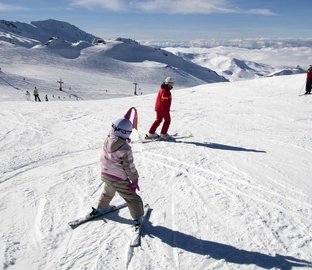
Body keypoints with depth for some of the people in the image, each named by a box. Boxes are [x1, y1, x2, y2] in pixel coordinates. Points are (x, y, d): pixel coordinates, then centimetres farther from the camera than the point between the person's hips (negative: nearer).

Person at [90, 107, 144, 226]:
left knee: (108, 192, 33)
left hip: (105, 175, 6)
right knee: (132, 198, 10)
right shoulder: (125, 149, -26)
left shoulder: (107, 141, -10)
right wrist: (135, 180, -7)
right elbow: (130, 167, -18)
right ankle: (138, 218, 14)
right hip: (119, 180, -6)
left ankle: (100, 208, 51)